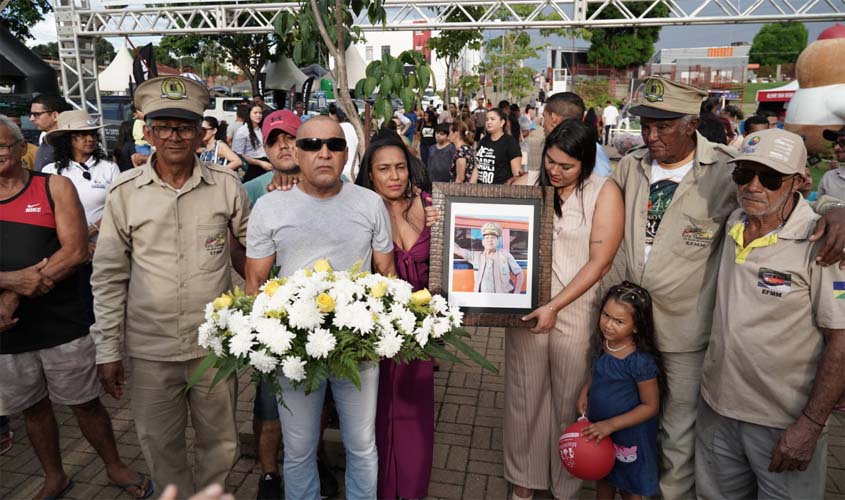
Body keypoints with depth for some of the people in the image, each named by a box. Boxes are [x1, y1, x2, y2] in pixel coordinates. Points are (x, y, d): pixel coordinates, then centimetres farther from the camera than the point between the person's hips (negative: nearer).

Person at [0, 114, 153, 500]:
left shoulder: (54, 187, -4)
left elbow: (75, 251, -13)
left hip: (62, 326, -3)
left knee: (86, 403, 9)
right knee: (33, 408, 18)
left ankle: (114, 467, 30)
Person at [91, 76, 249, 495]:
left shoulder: (227, 185, -3)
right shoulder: (124, 192, -4)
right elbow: (108, 277, 1)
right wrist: (108, 350, 1)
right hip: (150, 348, 0)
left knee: (220, 445, 15)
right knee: (161, 447, 15)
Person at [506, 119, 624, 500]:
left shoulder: (604, 192, -7)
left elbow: (599, 261, -10)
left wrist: (555, 306, -17)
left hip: (575, 309, -2)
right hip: (525, 305, 3)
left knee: (569, 399, 10)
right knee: (525, 395, 12)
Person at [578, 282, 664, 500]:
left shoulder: (641, 361, -29)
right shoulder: (601, 343, -10)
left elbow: (650, 406, -21)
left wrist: (611, 424, -23)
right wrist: (585, 391, -4)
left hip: (628, 435, -6)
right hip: (599, 429, 6)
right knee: (603, 476, 29)